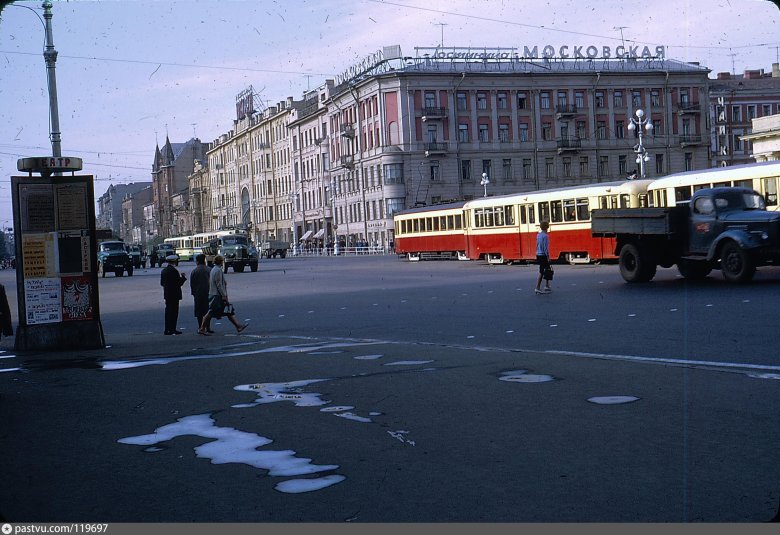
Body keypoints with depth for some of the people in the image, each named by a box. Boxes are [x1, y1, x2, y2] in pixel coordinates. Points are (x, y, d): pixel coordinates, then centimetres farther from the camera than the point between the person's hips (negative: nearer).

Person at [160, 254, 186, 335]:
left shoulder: (163, 270, 9)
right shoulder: (174, 271, -17)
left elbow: (162, 283, 13)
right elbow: (179, 283, -19)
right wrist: (183, 277, -2)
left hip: (167, 294, 8)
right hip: (174, 294, -8)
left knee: (168, 311, 12)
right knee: (174, 312, -3)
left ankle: (167, 329, 15)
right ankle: (172, 329, -3)